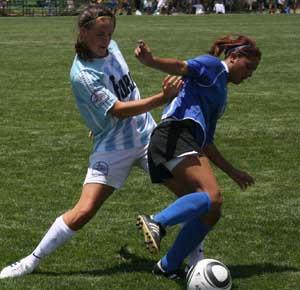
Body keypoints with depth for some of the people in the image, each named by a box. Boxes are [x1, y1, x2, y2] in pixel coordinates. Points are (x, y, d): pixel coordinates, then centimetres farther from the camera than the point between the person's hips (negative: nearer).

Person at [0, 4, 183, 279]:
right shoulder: (82, 74, -21)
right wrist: (162, 98, -34)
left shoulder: (111, 47, -1)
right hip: (113, 148, -6)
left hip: (147, 134, 6)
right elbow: (118, 110, -27)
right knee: (83, 211, -10)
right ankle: (32, 261, 6)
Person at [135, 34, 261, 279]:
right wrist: (151, 61, -32)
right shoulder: (214, 66, 10)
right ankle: (157, 222, -42)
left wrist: (232, 171, 40)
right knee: (212, 196, -28)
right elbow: (183, 67, -12)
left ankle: (168, 267, 3)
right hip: (175, 133, -10)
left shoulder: (221, 94, 36)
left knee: (210, 212, 4)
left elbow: (206, 143, 38)